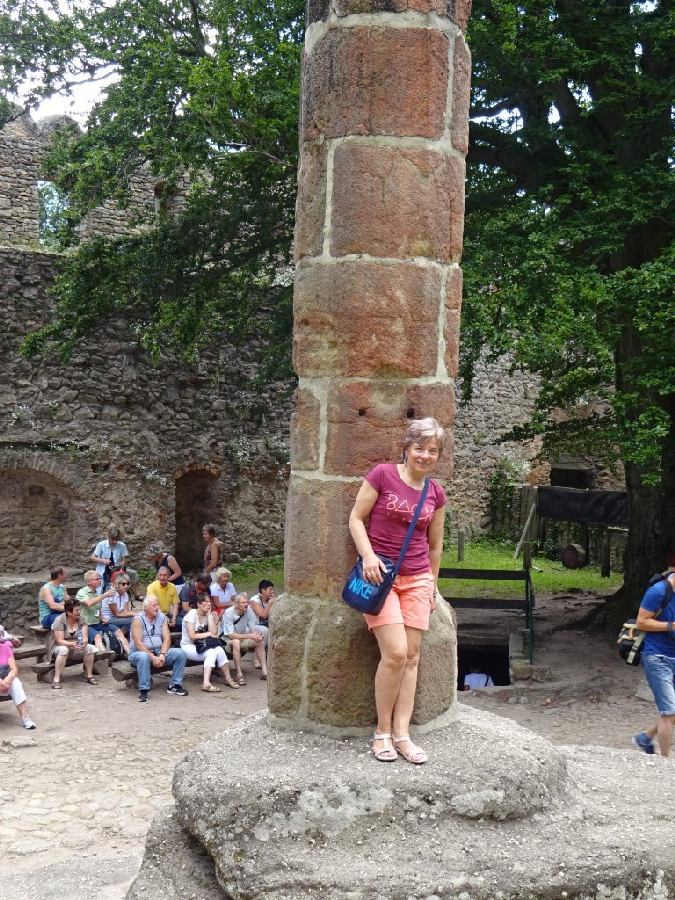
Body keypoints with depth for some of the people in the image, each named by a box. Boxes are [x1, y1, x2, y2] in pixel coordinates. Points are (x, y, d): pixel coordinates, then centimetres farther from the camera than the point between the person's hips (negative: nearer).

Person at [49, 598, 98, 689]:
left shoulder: (81, 620, -3)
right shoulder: (59, 621, -17)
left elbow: (85, 637, -11)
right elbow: (60, 641, -23)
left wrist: (84, 642, -35)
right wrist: (72, 644, -41)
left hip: (77, 649, 4)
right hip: (58, 648, -4)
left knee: (90, 648, -24)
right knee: (63, 649, -38)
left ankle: (89, 675, -13)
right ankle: (56, 679, -37)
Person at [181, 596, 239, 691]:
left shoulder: (207, 615, 5)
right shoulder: (192, 614, -12)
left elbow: (214, 632, -10)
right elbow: (192, 636, -20)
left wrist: (209, 614, -9)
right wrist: (208, 634, -11)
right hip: (188, 646, -6)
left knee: (219, 650, -22)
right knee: (212, 653, -30)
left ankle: (228, 679, -11)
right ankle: (206, 684, -34)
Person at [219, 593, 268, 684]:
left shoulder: (249, 611, -11)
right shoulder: (228, 613, -26)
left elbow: (253, 629, -6)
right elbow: (231, 635, -30)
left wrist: (257, 635, -31)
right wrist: (250, 636, -34)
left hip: (242, 637, 6)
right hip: (227, 639, -6)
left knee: (260, 641, -12)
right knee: (236, 642, -36)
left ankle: (264, 671, -9)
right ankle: (239, 674, -34)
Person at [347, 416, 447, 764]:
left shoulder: (436, 493, 7)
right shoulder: (382, 474, -7)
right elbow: (356, 518, -4)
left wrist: (432, 585, 19)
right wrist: (368, 555, -18)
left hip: (417, 579, 5)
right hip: (379, 575, -5)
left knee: (411, 657, 2)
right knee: (395, 653, -14)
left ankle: (402, 735, 9)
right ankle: (382, 731, 3)